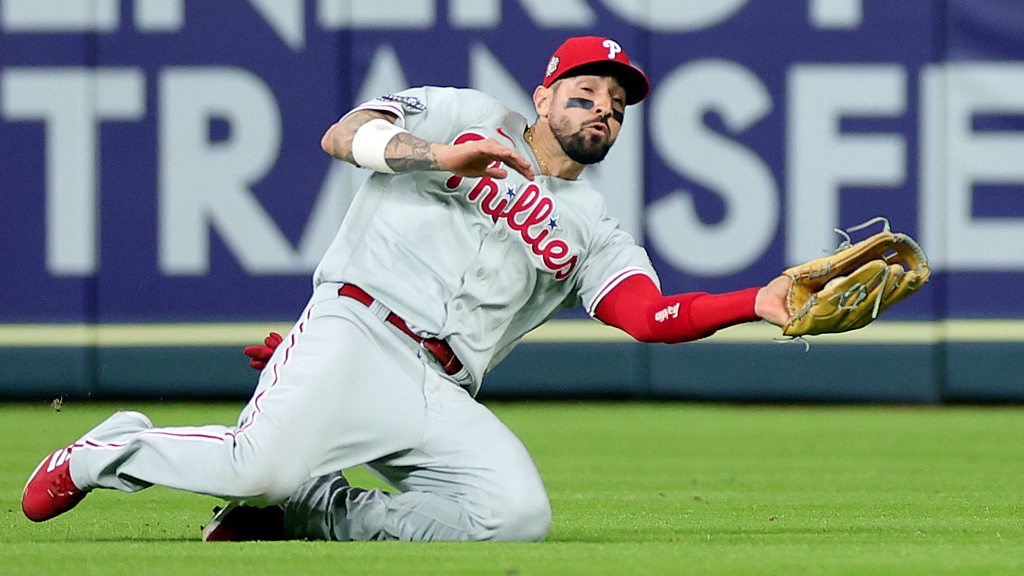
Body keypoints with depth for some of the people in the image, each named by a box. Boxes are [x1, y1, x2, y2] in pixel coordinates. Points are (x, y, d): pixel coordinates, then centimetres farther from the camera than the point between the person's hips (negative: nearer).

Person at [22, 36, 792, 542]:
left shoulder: (592, 230, 23)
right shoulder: (468, 116, 14)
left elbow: (651, 315, 7)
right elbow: (343, 134, 2)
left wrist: (759, 305, -9)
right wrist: (439, 155, -15)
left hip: (440, 399, 5)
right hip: (358, 329, -5)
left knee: (517, 513, -23)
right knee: (265, 463, -33)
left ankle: (303, 516, -7)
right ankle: (114, 451, -1)